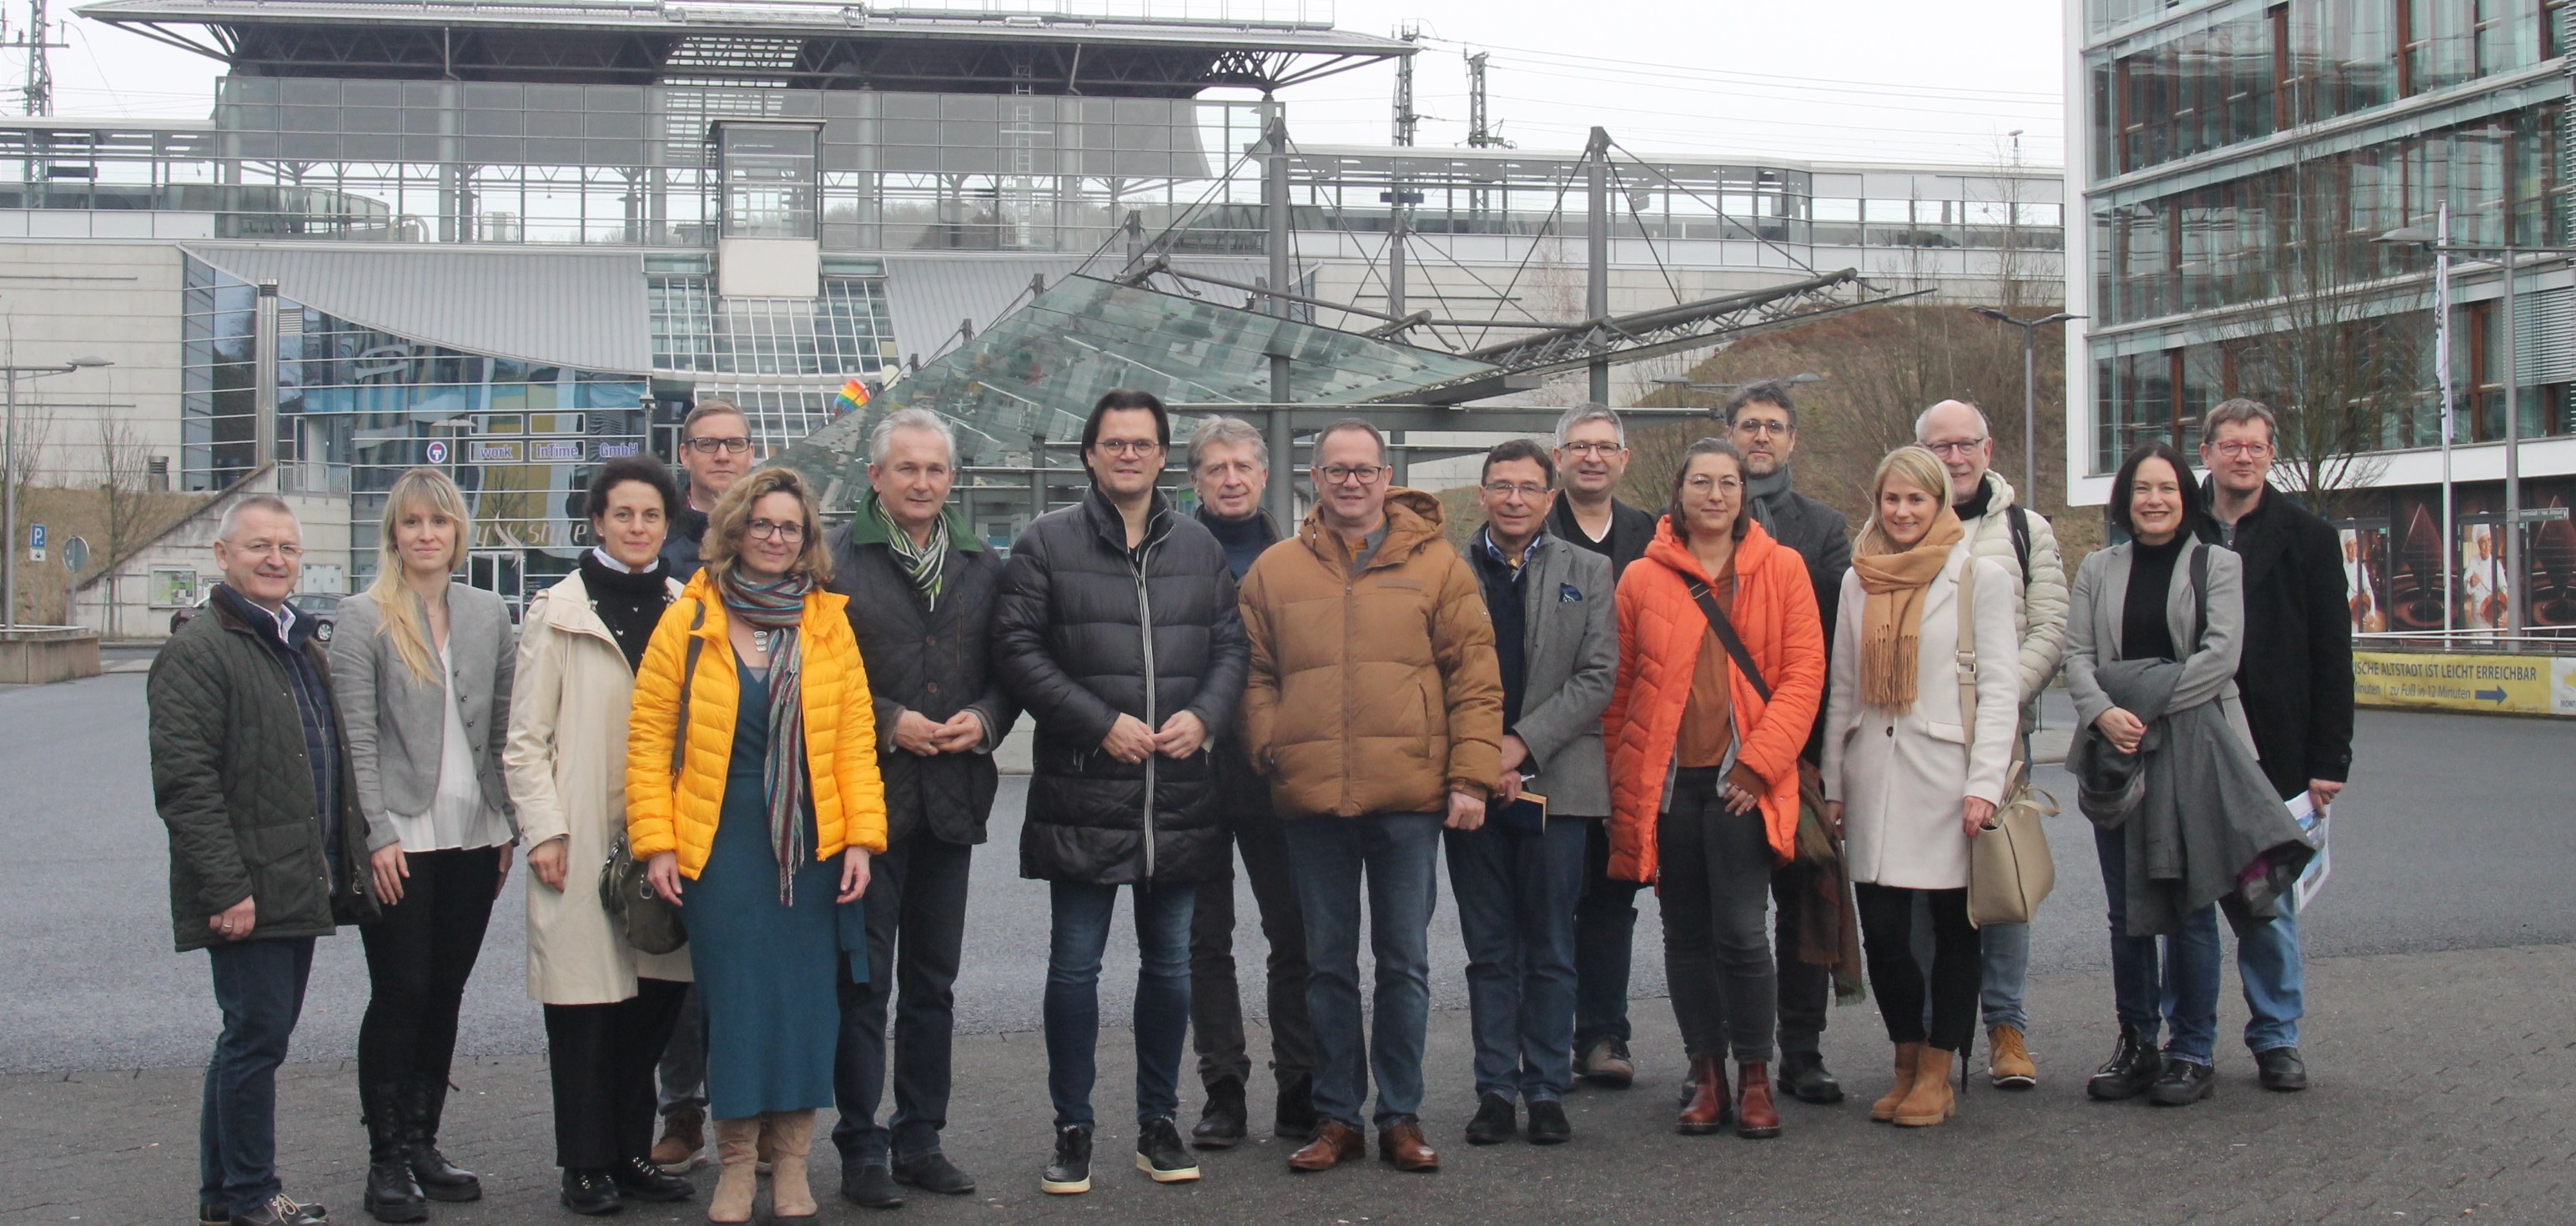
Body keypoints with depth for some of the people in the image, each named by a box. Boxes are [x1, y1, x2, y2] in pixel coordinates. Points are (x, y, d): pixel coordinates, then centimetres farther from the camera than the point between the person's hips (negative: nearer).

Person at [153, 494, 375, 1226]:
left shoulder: (304, 648, 18)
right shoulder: (197, 653, -11)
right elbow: (184, 782, -17)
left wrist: (354, 853, 19)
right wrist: (225, 886, -22)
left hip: (298, 888, 9)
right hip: (247, 892, -9)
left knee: (256, 1036, 15)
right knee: (257, 1037, -5)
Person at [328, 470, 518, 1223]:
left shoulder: (488, 615, 10)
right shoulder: (363, 618, -3)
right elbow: (356, 737, -7)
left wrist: (507, 823, 8)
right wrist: (377, 836, -13)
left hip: (474, 836, 4)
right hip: (401, 839, -4)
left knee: (445, 995, 9)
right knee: (399, 994, -2)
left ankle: (422, 1146, 19)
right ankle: (387, 1161, 7)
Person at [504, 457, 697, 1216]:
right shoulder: (557, 613, 2)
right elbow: (526, 738, 1)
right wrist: (543, 831, -7)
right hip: (583, 839, -3)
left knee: (658, 996, 4)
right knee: (586, 1001, -2)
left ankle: (631, 1151, 18)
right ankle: (586, 1164, 9)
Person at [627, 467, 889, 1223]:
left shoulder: (829, 622, 6)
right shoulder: (687, 621, 1)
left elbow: (856, 736, 4)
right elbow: (650, 737, 0)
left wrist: (861, 837, -3)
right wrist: (656, 842, -6)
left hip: (811, 844, 1)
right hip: (719, 843, -1)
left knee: (804, 995, 3)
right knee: (732, 996, 1)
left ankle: (790, 1163, 14)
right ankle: (736, 1162, 13)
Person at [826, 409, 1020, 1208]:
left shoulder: (984, 567, 11)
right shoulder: (837, 562, -3)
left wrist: (985, 719, -6)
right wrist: (888, 723, -14)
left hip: (951, 800, 4)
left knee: (933, 983, 12)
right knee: (862, 983, 1)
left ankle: (920, 1141, 21)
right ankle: (861, 1148, 9)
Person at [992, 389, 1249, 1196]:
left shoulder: (1200, 548, 11)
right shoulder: (1047, 543, 0)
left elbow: (1232, 646, 11)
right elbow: (1018, 648, -6)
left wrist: (1204, 714, -9)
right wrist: (1103, 724, -14)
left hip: (1181, 794, 3)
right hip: (1082, 795, -3)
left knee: (1169, 964, 11)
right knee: (1075, 964, 3)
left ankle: (1158, 1124, 23)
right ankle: (1072, 1130, 13)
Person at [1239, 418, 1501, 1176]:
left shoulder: (1436, 565, 4)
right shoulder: (1275, 572, 8)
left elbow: (1475, 677, 1)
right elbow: (1256, 676, 11)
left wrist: (1471, 776, -6)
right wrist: (1269, 747, -6)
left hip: (1409, 798, -1)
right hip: (1311, 800, 2)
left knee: (1404, 963, 6)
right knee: (1328, 964, 10)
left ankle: (1401, 1117, 17)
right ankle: (1336, 1116, 20)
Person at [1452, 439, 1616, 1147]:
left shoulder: (1588, 573, 9)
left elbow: (1598, 677, 0)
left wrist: (1523, 742, -10)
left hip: (1556, 783, 0)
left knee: (1551, 951, 5)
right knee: (1489, 951, 6)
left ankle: (1547, 1089, 13)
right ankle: (1495, 1090, 13)